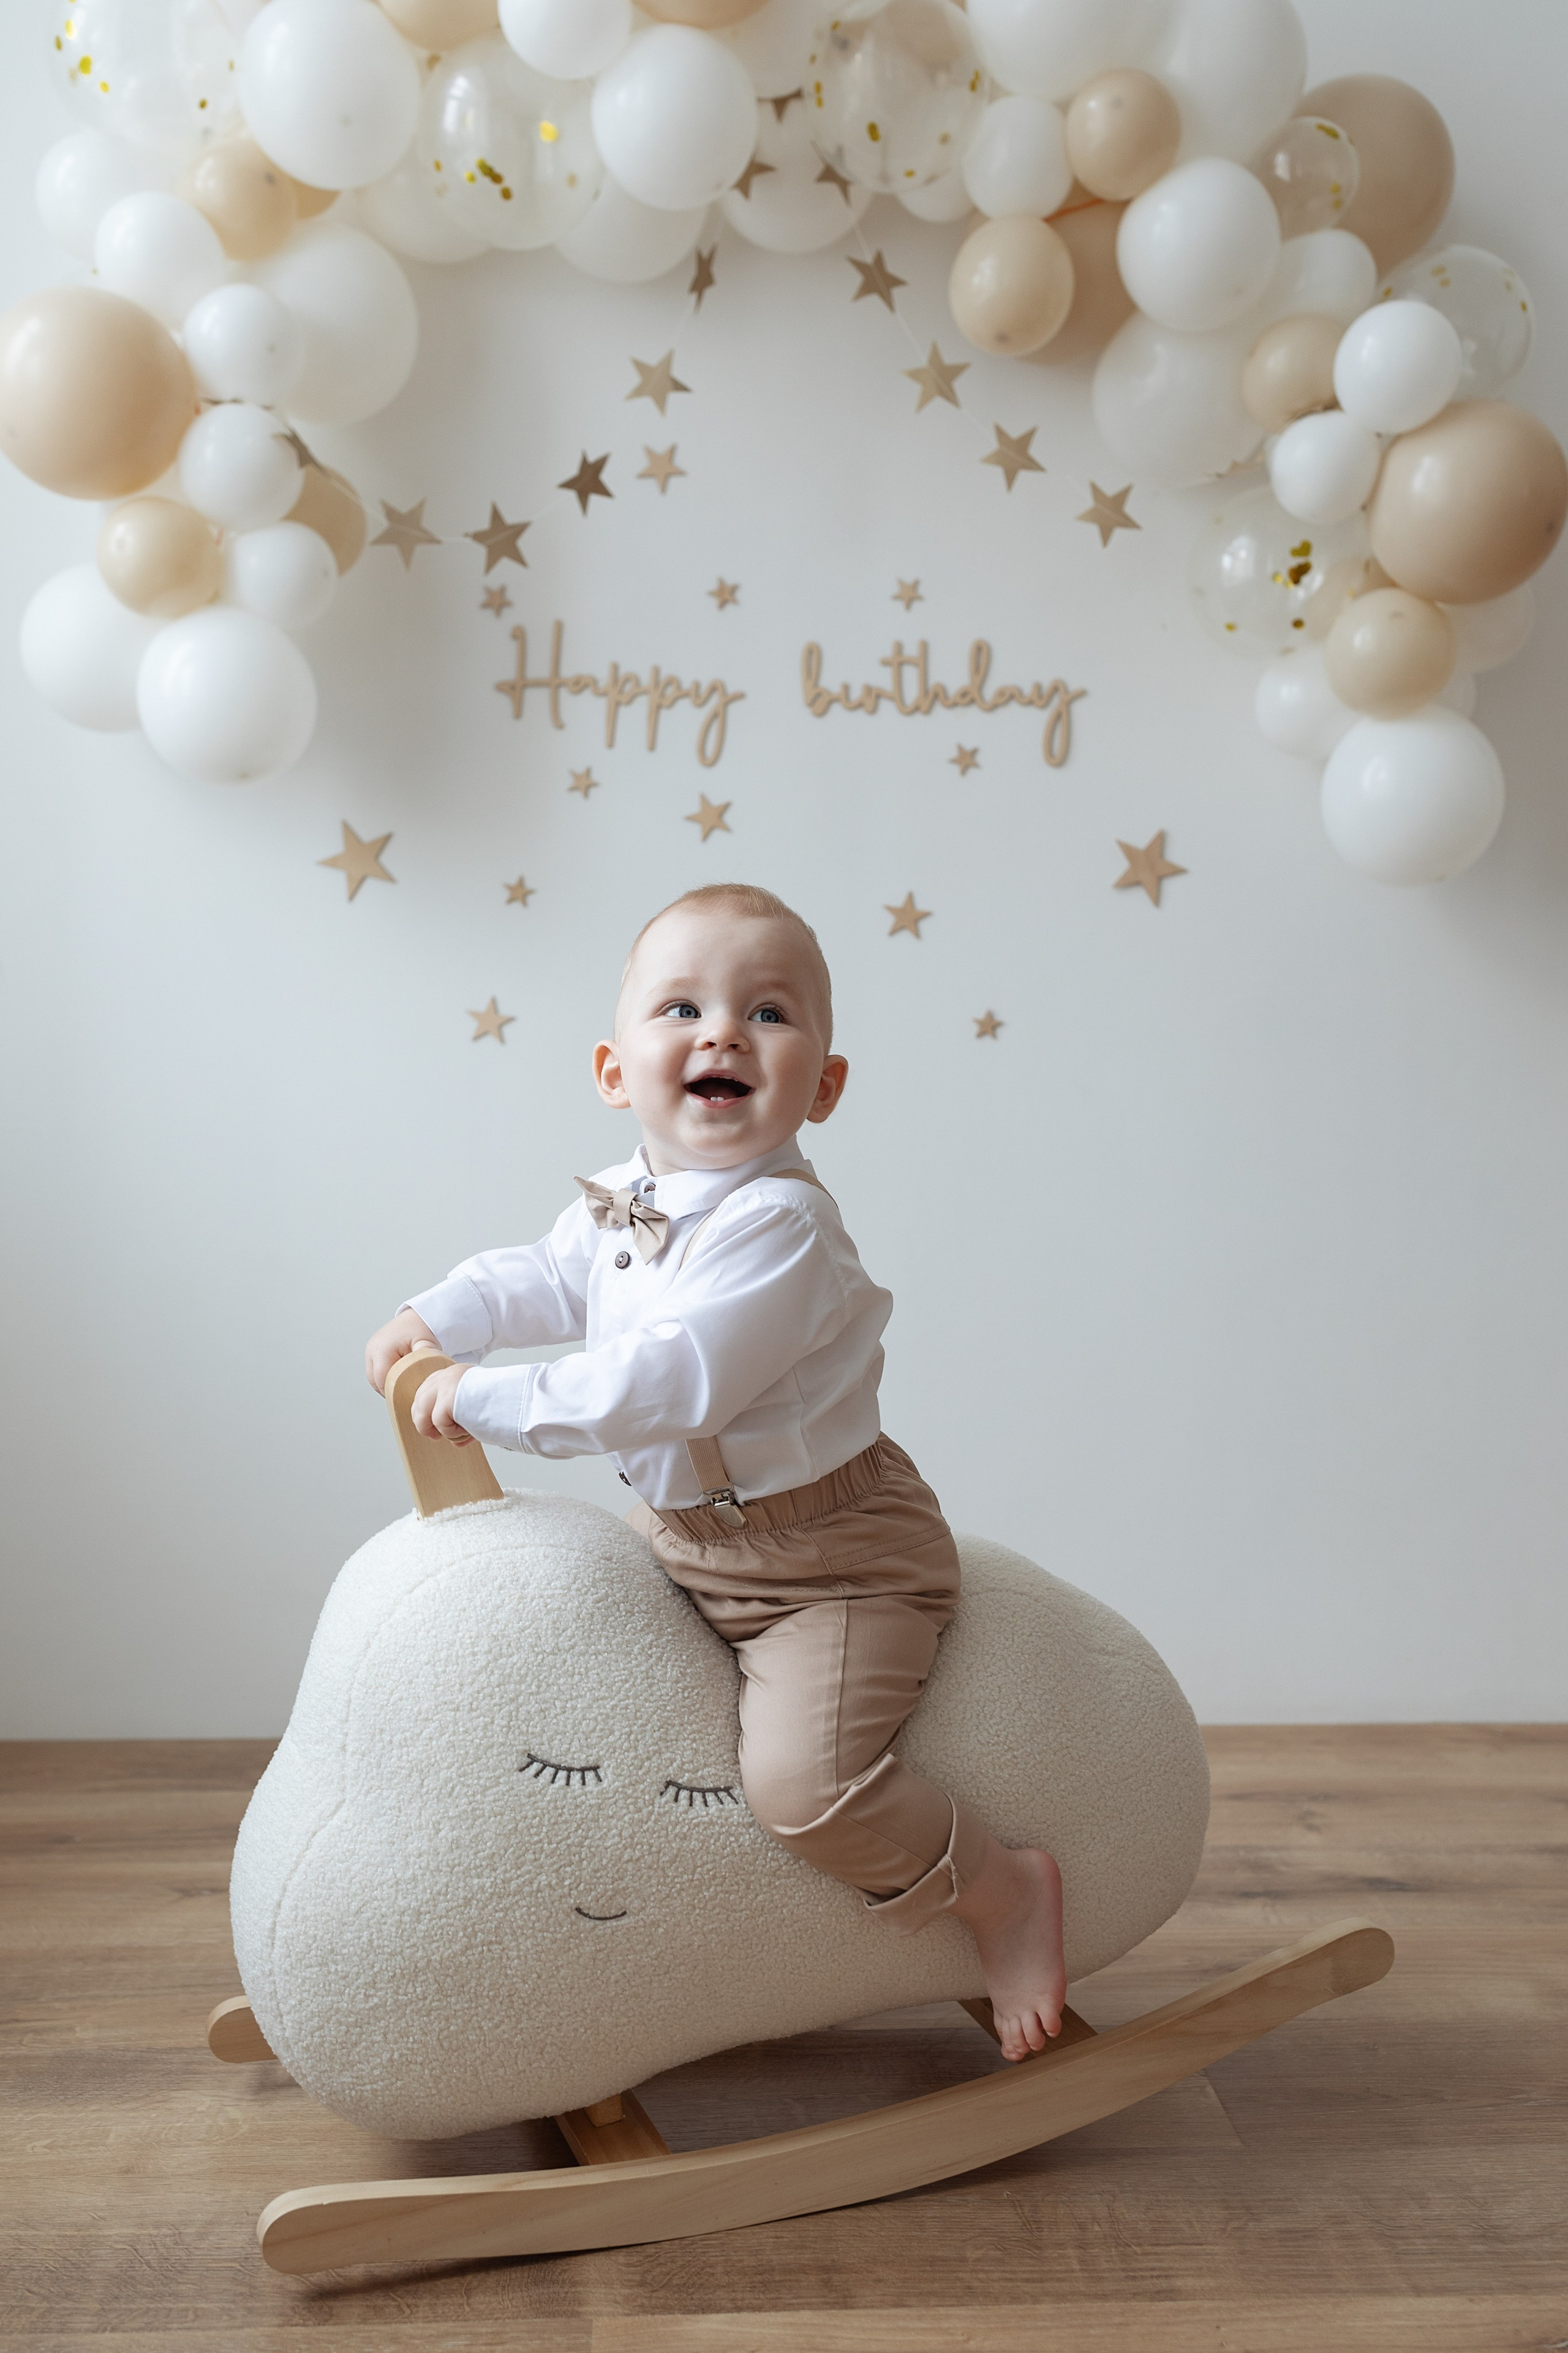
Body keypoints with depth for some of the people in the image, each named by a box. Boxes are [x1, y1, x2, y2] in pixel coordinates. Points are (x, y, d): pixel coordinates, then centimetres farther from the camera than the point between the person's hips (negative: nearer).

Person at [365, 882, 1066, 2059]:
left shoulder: (782, 1226, -28)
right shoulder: (619, 1202, 0)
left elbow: (666, 1386, -35)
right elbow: (546, 1277, 21)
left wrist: (489, 1398, -29)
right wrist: (436, 1319, 6)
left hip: (831, 1559, -9)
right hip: (684, 1535, 9)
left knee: (800, 1776, -22)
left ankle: (1005, 1887, 0)